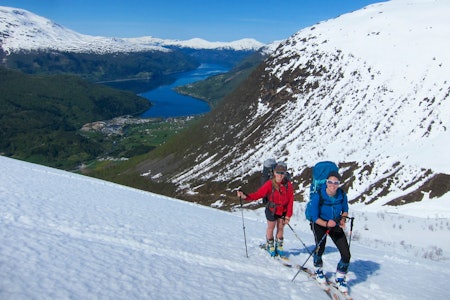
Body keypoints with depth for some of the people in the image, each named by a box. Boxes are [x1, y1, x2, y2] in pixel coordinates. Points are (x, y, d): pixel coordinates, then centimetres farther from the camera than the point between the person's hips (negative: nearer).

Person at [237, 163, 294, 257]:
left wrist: (288, 216, -10)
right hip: (272, 210, -2)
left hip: (283, 211, 2)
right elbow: (258, 194, -27)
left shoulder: (288, 184, -18)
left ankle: (279, 247, 36)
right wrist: (245, 196, -43)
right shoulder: (269, 184, -24)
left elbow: (290, 201, -11)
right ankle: (270, 246, 39)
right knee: (271, 228, 16)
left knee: (281, 228, 15)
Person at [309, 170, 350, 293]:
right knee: (320, 248, -19)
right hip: (320, 224, -3)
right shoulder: (318, 196, -24)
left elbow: (345, 210, 6)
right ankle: (318, 270, 17)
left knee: (346, 255, -6)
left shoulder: (342, 195, -14)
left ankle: (340, 278, 22)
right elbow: (315, 218, -19)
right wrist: (327, 224, -35)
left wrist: (343, 219, -13)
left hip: (335, 225, 3)